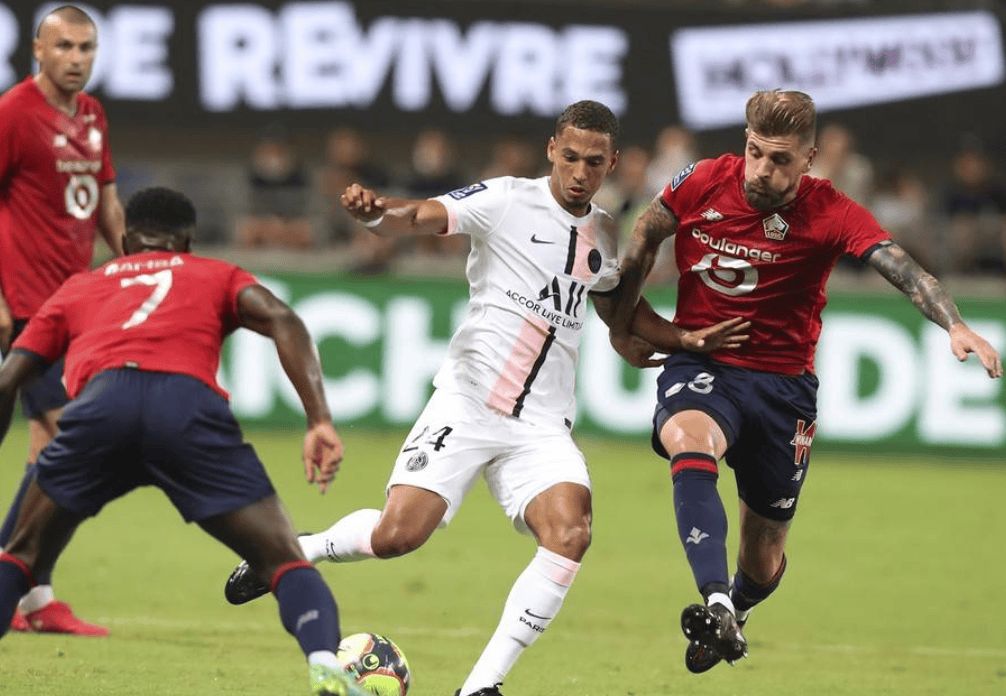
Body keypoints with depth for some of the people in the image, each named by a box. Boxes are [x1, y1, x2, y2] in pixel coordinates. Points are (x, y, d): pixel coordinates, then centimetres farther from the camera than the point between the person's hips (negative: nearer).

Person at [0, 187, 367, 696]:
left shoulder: (77, 289, 37)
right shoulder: (216, 276, 33)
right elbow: (281, 319, 12)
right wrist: (319, 421, 4)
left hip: (100, 400, 1)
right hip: (190, 402, -1)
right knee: (284, 561, 6)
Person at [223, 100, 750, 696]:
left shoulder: (604, 235, 13)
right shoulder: (507, 200, -5)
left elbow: (618, 307, 32)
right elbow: (418, 218, -18)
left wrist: (685, 339, 18)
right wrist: (376, 210, -41)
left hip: (542, 426, 4)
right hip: (467, 403, -4)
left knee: (570, 536, -21)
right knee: (396, 535, -16)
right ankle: (290, 550, 17)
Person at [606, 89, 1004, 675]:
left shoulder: (830, 214, -13)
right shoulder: (703, 184, -8)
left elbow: (903, 269, -27)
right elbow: (645, 238, 11)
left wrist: (956, 325, -44)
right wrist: (623, 321, 16)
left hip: (782, 381, 0)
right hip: (699, 367, 0)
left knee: (764, 556, 8)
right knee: (690, 443, -37)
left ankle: (736, 612, 45)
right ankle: (716, 607, -51)